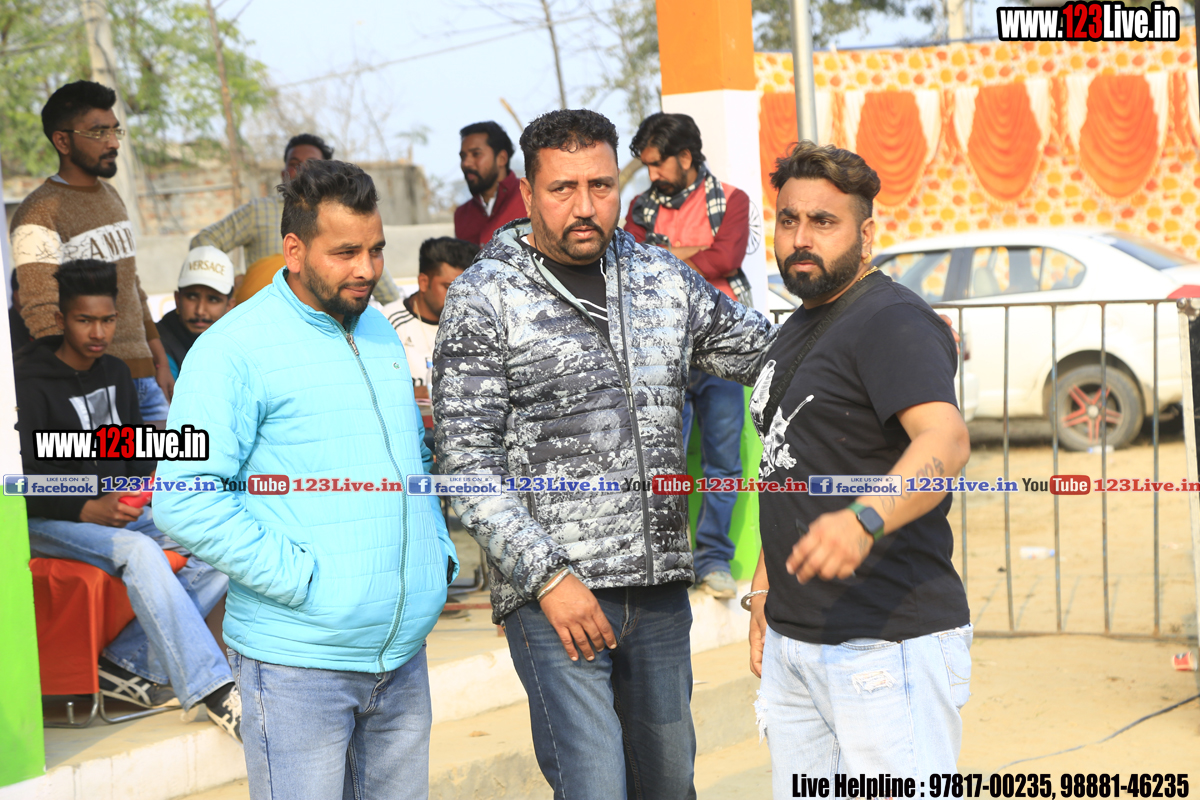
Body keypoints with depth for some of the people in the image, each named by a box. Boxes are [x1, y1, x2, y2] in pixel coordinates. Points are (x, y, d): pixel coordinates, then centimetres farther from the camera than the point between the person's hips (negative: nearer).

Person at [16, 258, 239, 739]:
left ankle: (127, 662, -18)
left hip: (116, 509, 7)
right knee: (139, 551, -37)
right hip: (48, 522, -7)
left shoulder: (116, 375, 16)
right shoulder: (30, 384, -8)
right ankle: (211, 690, -40)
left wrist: (148, 479, 1)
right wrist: (88, 510, -27)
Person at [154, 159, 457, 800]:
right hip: (299, 665, -7)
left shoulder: (380, 333, 14)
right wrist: (300, 577, -19)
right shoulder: (234, 349, -11)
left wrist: (439, 552, 11)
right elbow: (185, 501, -18)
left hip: (402, 654, 7)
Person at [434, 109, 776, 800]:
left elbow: (769, 353, 20)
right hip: (553, 588, -5)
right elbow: (466, 464, -8)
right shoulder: (484, 300, -5)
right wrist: (548, 575, -16)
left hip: (660, 584, 5)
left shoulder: (665, 280, 10)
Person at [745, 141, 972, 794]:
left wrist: (862, 520, -46)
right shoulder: (795, 332, 18)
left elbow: (946, 440, -30)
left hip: (888, 643, -9)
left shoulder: (893, 322, -12)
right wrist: (764, 589, 22)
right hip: (792, 640, 9)